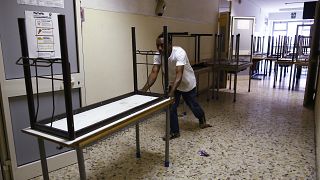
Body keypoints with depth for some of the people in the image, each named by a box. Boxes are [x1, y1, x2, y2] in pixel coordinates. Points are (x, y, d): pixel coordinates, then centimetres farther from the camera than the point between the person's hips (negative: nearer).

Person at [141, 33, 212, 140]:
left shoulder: (179, 53, -36)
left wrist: (171, 93, -56)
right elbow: (154, 73, -26)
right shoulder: (158, 56, -20)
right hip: (172, 83, 4)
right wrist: (144, 89, -39)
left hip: (188, 83, -3)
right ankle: (174, 132, 15)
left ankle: (202, 120, 46)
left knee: (193, 105, 13)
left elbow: (179, 74, -45)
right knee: (171, 107, -4)